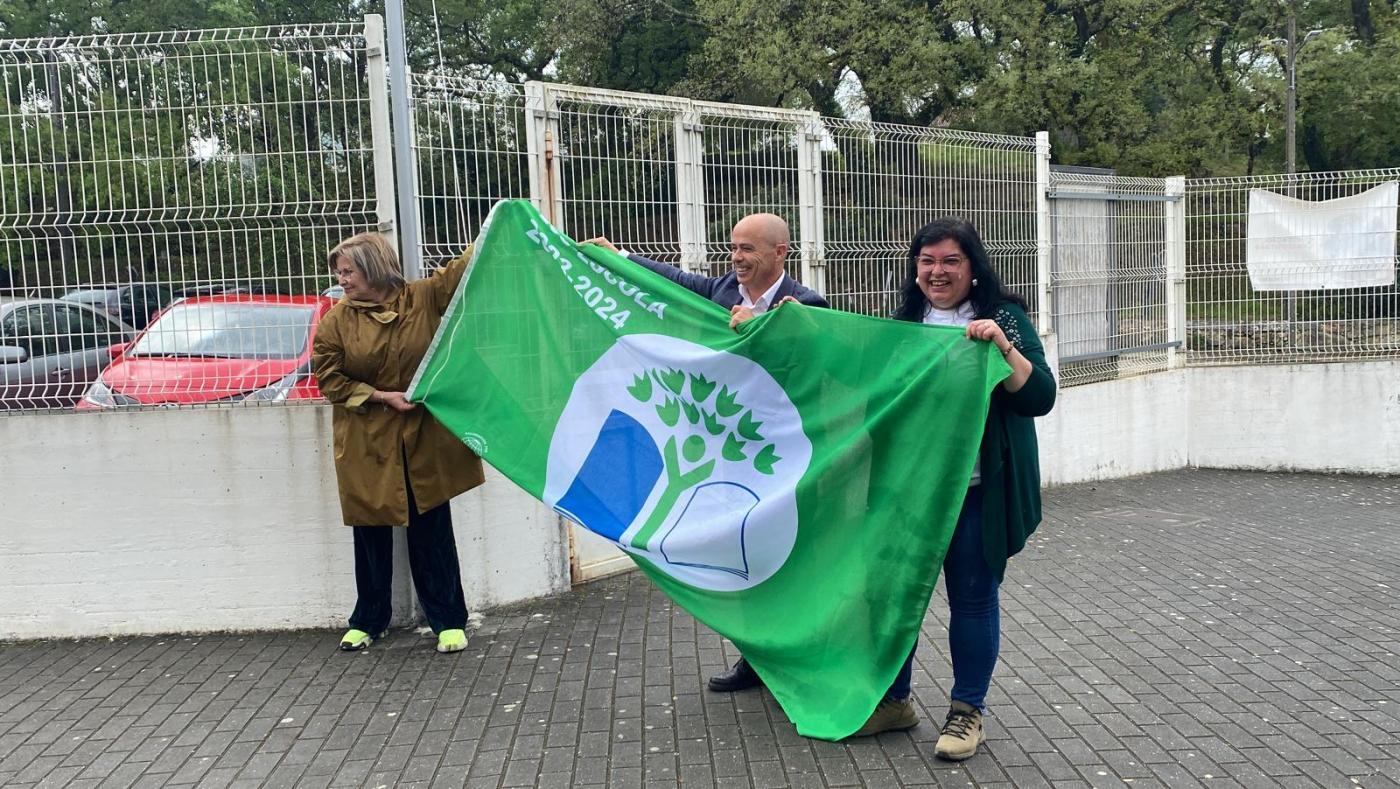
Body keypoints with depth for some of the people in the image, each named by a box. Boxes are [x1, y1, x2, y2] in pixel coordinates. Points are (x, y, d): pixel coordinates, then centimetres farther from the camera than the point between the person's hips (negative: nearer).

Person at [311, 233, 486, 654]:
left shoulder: (423, 298, -2)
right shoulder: (336, 320, -2)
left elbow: (463, 270, 0)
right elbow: (328, 377, -2)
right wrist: (382, 396, -11)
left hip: (423, 435, 0)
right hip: (367, 441, 1)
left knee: (432, 532, 4)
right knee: (371, 532, 11)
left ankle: (448, 620, 15)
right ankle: (368, 620, 27)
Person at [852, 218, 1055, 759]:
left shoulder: (1005, 317, -2)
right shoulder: (903, 323, 10)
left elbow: (1041, 397, -9)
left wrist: (1002, 347, -25)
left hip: (976, 491, -4)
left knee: (972, 597, 6)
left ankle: (967, 710, 22)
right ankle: (894, 700, 27)